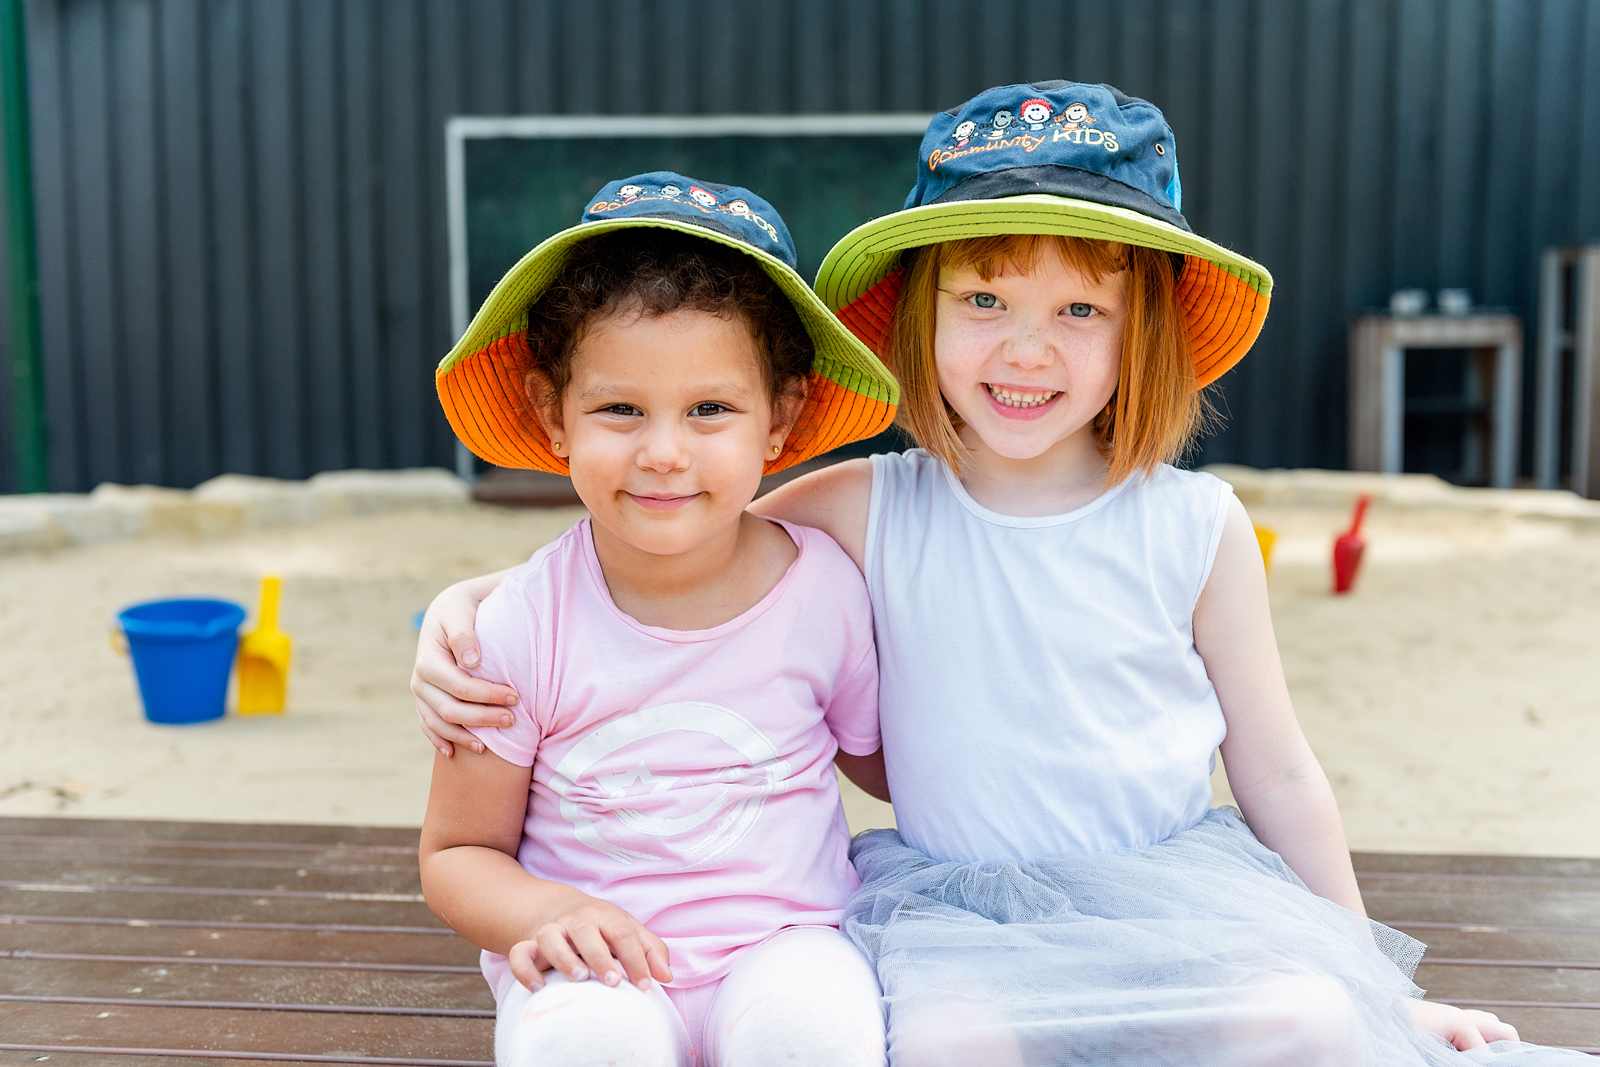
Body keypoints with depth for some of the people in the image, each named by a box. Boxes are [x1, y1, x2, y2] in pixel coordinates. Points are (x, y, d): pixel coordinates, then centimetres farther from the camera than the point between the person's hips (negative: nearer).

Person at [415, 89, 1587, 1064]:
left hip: (1172, 889, 1)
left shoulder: (1195, 529, -3)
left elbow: (1277, 773, 6)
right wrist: (469, 602, -15)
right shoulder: (869, 515, -5)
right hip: (955, 909, 0)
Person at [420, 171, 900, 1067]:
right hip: (597, 970, 0)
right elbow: (458, 850, 0)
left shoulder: (826, 590, -6)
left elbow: (880, 757, 12)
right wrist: (546, 913, -18)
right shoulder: (522, 628, -10)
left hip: (783, 938, 1)